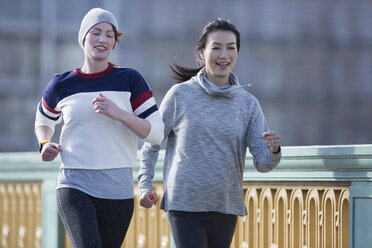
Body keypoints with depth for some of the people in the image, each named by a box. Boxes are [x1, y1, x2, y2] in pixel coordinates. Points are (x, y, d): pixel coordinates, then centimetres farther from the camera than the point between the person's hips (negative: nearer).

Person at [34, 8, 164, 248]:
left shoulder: (129, 79, 2)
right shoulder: (62, 84, 6)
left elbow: (157, 133, -3)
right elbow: (44, 120, 27)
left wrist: (118, 113, -17)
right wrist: (45, 144, 6)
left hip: (118, 189, 1)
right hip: (75, 187, -1)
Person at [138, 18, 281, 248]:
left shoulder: (248, 103, 4)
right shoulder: (180, 95, -2)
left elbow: (262, 163, -1)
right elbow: (151, 143, 6)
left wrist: (273, 151, -23)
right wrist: (145, 185, -4)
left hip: (226, 207, 3)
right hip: (185, 205, -3)